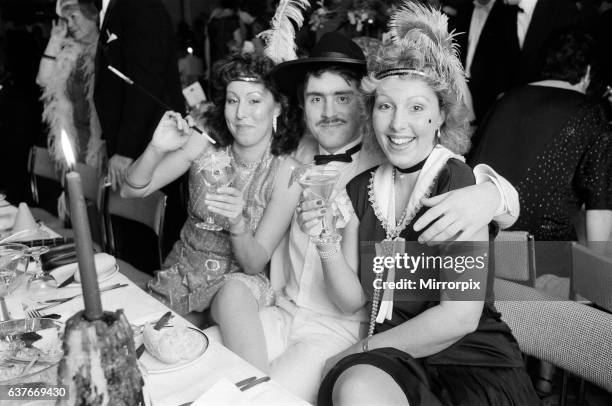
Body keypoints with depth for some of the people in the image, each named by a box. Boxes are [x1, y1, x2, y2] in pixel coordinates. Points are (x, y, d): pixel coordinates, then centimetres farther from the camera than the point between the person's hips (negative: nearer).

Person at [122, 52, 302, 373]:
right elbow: (132, 190, -7)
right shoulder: (204, 146, -9)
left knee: (234, 293, -35)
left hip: (239, 280, -3)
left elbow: (255, 263, -15)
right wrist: (157, 149, -27)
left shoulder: (285, 172, -16)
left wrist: (237, 223, -36)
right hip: (181, 272, 4)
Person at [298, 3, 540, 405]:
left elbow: (460, 317, -17)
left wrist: (357, 352, -9)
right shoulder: (361, 188, 3)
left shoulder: (458, 181, -13)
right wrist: (327, 247, -16)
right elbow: (354, 299, 4)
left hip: (473, 361, -3)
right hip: (393, 361, 3)